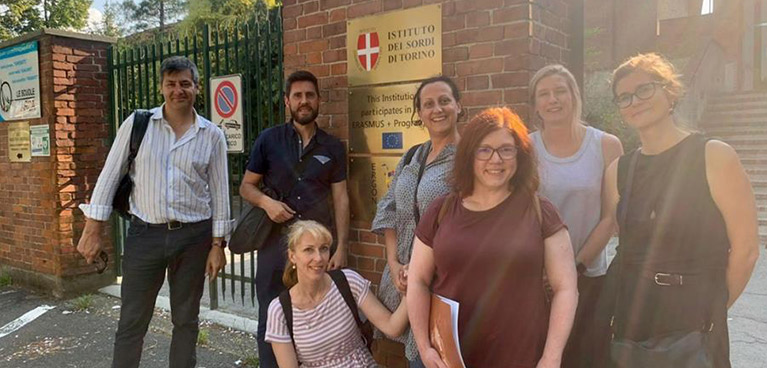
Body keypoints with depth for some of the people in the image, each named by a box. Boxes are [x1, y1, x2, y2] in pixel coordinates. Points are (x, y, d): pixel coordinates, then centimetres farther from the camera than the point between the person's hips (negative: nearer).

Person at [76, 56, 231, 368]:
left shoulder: (212, 135, 0)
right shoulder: (137, 124, -1)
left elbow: (219, 192, 2)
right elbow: (110, 175, 2)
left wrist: (217, 244, 0)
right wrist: (93, 230, -1)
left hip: (194, 236, 1)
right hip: (144, 234, 0)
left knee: (185, 319, 13)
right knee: (131, 321, 8)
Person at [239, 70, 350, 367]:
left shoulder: (333, 147, 5)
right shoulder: (268, 140, 1)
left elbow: (340, 198, 3)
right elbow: (246, 186, 6)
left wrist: (341, 248, -3)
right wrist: (266, 202, -16)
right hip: (275, 242, -1)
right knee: (271, 321, 8)